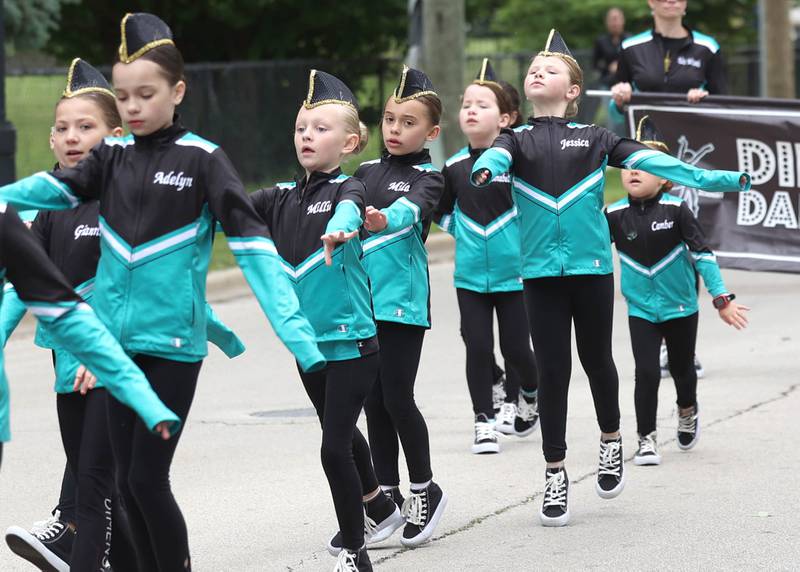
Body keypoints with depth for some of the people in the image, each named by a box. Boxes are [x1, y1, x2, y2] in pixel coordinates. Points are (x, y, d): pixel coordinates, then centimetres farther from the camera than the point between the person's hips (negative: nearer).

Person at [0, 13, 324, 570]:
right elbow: (51, 189, -8)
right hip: (120, 340, 5)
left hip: (173, 343, -5)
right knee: (127, 482, 9)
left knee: (147, 479, -6)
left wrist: (294, 329, -23)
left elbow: (252, 242, -13)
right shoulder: (112, 155, 7)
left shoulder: (202, 159, -7)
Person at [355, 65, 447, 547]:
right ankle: (387, 495, 18)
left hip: (403, 300, -5)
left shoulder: (427, 177, -4)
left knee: (396, 397, -6)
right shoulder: (367, 172, 13)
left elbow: (413, 208, -26)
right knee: (372, 400, 8)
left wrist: (384, 220, -46)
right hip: (363, 297, 5)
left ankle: (425, 490, 11)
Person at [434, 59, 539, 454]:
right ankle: (484, 422, 8)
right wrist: (464, 233, 7)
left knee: (515, 347, 2)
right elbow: (441, 211, 17)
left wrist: (525, 238, -5)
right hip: (470, 275, 3)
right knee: (478, 347, -1)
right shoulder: (454, 168, 2)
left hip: (513, 271, -2)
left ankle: (528, 399, 32)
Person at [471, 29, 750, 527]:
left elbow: (653, 160, -3)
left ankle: (611, 441, 36)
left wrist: (717, 180, -11)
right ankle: (556, 475, 9)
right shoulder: (518, 140, 6)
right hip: (542, 272, 0)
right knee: (552, 370, 2)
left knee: (596, 359, 11)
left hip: (592, 266, 0)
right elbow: (496, 155, -16)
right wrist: (485, 170, -42)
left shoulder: (594, 139, 4)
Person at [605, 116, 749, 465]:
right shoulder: (615, 215, -9)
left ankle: (688, 412, 47)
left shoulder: (675, 210, -15)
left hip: (680, 306, 0)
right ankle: (646, 439, 6)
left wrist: (722, 299, -13)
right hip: (641, 309, 0)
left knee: (682, 369, 16)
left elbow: (701, 253, -12)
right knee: (646, 373, -9)